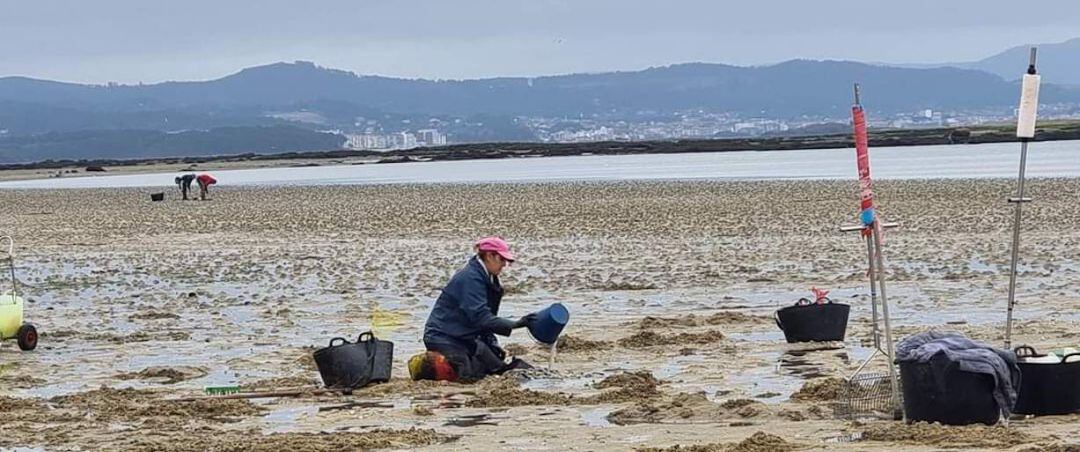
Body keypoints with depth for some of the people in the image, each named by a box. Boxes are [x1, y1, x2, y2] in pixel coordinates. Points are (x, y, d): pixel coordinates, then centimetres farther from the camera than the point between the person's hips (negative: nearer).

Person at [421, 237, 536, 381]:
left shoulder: (487, 278, 11)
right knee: (471, 375, -25)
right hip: (443, 336, -10)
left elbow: (484, 318, 15)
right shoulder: (470, 277, -20)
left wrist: (492, 344, 3)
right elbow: (480, 317, -28)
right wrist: (515, 324, -31)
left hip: (463, 336, 10)